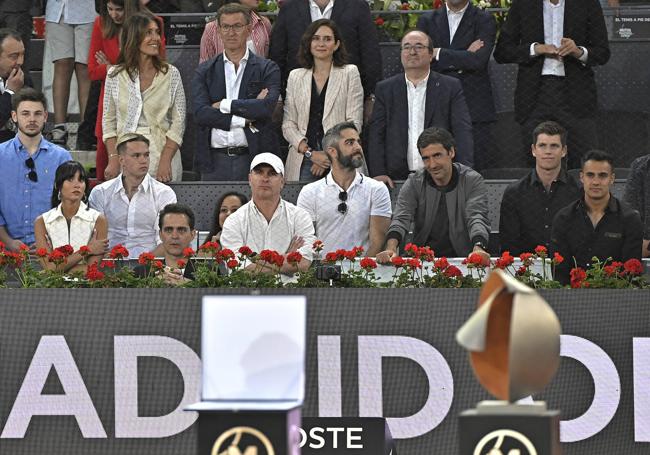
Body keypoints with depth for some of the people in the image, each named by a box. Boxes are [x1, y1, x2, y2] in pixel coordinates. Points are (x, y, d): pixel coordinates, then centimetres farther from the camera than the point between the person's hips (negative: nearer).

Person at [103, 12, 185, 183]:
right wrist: (113, 159, -4)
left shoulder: (171, 74, 2)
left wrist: (165, 161, -11)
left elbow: (178, 122, 0)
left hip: (161, 154, -1)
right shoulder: (115, 75, 6)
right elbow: (109, 121, 8)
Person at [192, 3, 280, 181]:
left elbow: (267, 107, -12)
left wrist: (224, 105, -9)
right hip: (215, 161, 1)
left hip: (253, 159, -1)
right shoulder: (205, 71, 10)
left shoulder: (267, 69, 5)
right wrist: (245, 120, -12)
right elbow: (200, 113, -5)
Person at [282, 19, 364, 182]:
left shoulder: (349, 73, 6)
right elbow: (288, 124, 8)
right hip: (303, 162, 2)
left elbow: (354, 122, 0)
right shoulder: (295, 77, 13)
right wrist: (310, 153, -7)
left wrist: (330, 155, -9)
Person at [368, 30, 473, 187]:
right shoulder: (385, 89, 13)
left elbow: (462, 131, 1)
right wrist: (378, 173, -4)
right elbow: (377, 134, 9)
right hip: (398, 178, 1)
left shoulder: (451, 87, 9)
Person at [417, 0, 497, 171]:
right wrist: (463, 58, -6)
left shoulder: (484, 20, 6)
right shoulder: (427, 20, 14)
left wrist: (438, 54, -7)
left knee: (476, 168, -6)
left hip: (474, 108, -2)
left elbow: (479, 60, -10)